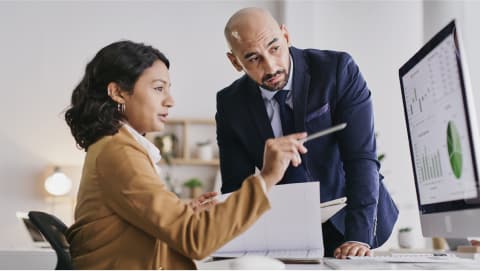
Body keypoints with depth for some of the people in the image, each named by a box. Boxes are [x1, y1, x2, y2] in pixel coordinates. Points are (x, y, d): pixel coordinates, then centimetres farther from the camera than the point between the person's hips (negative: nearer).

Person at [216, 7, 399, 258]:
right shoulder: (230, 104, -7)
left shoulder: (338, 70, -15)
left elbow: (361, 159, -20)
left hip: (346, 220, -1)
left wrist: (358, 236, -29)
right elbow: (236, 187, -3)